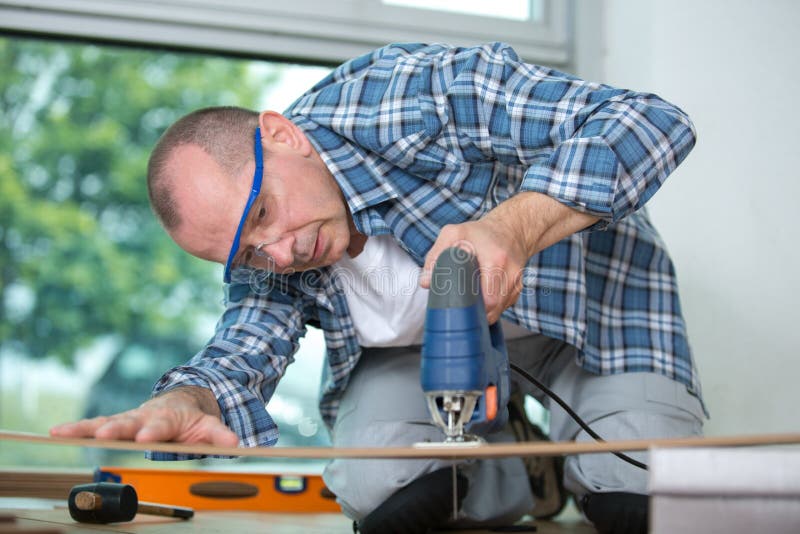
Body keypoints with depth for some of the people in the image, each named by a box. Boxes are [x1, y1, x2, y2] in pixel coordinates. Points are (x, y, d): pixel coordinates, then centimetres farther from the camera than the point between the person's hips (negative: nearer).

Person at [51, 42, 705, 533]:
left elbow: (653, 121, -37)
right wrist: (183, 403, -48)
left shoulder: (405, 94, -35)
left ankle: (571, 448, 13)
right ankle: (529, 472, 11)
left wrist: (511, 226, -54)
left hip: (585, 294, -4)